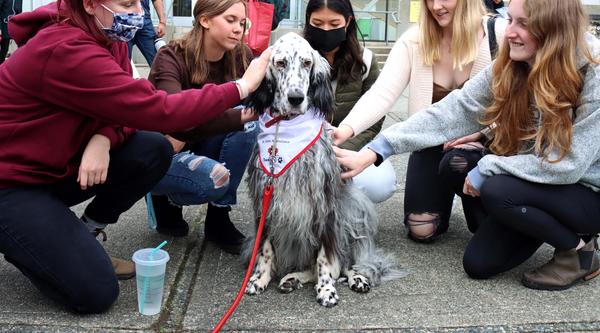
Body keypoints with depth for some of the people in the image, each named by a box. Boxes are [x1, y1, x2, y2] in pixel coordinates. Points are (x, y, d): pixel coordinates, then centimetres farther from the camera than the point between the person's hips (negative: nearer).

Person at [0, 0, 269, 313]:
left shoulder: (108, 38, -2)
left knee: (154, 151, -11)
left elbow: (127, 109, 1)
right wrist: (241, 87, -27)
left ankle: (84, 232, 6)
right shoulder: (65, 52, -31)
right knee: (96, 291, -15)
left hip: (60, 166, 8)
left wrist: (104, 138, -24)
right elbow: (156, 111, -33)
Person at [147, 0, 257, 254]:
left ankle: (219, 219, -11)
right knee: (215, 178, -34)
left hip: (196, 147, 5)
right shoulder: (171, 57, -22)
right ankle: (167, 199, 2)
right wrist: (243, 114, -50)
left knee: (248, 124, -23)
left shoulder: (240, 56, -8)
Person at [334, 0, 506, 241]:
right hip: (432, 141, 2)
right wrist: (347, 128, -37)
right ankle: (445, 189, 29)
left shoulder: (499, 34, -17)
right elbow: (382, 94, -20)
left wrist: (482, 131, -24)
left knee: (457, 161, -37)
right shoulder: (414, 40, -11)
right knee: (422, 230, -7)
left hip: (484, 142, -2)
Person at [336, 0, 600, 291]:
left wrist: (487, 168, -22)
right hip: (537, 182, 6)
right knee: (478, 263, -5)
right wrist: (373, 152, -26)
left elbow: (568, 164, -26)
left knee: (496, 191, -29)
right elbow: (450, 113, -17)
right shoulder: (507, 70, -10)